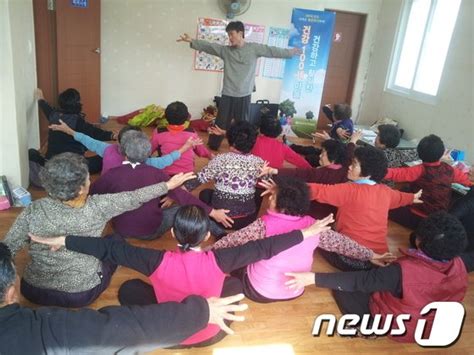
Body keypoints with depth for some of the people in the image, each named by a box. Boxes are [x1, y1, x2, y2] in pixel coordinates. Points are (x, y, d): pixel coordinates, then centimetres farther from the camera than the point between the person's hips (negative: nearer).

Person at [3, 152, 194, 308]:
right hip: (81, 295, -3)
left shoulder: (33, 211, -18)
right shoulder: (96, 207, -22)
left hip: (33, 291, 3)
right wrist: (169, 185, 5)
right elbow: (134, 198, -9)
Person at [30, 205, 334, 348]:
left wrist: (63, 240, -13)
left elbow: (111, 250, -21)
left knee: (129, 289, 16)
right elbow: (264, 248, -20)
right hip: (209, 336, 1)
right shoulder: (218, 261, -25)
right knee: (234, 284, 19)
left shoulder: (159, 262, -26)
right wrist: (306, 233, -11)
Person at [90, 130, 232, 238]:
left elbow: (91, 194, 0)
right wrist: (212, 212, -9)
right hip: (151, 231, -2)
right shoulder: (154, 173, -14)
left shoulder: (112, 174, -14)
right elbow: (181, 195, -13)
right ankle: (221, 234, 19)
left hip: (121, 230, 2)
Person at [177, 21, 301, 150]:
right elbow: (208, 46, 1)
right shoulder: (225, 50, 5)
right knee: (221, 123, 8)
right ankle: (212, 146, 21)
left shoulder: (254, 48, 1)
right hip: (227, 95, 1)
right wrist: (192, 41, -9)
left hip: (244, 95, -1)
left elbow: (272, 51, 4)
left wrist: (291, 52, 7)